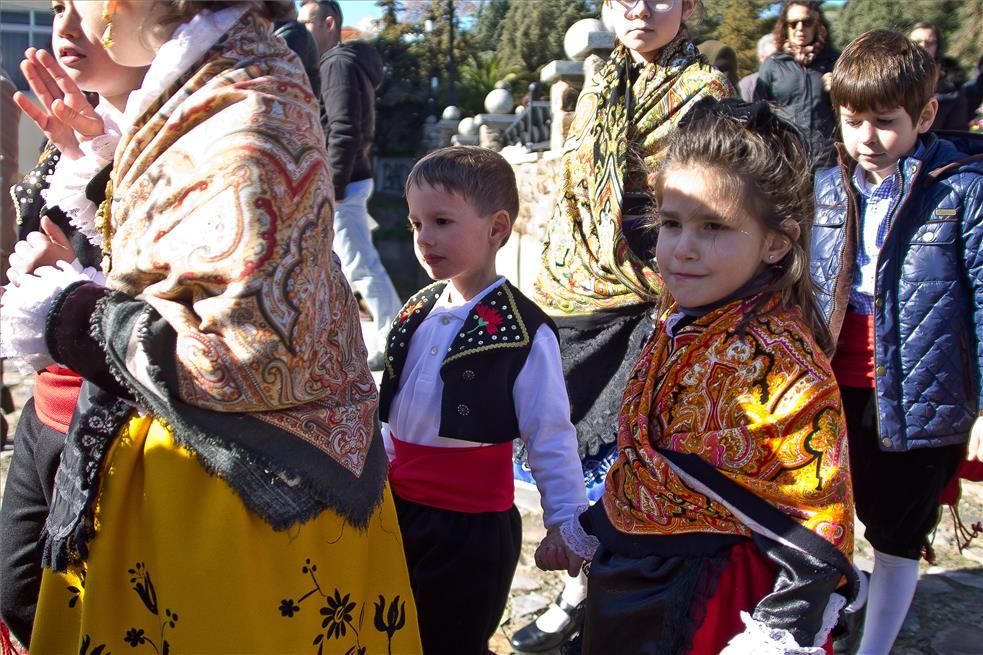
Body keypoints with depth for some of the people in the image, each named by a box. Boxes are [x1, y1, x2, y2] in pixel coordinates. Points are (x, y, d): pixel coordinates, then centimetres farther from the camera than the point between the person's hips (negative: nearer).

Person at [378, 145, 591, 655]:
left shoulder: (524, 332, -16)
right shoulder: (416, 314, 4)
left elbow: (551, 436, -13)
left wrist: (564, 522, -11)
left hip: (472, 526, -6)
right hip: (399, 508, 7)